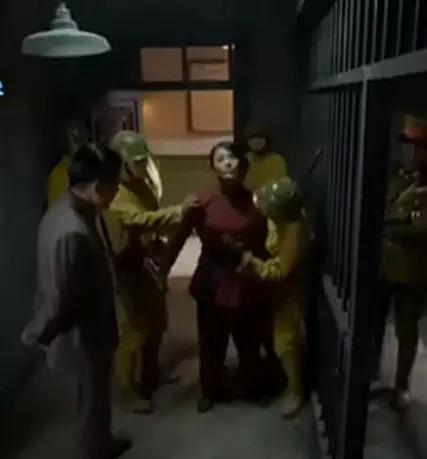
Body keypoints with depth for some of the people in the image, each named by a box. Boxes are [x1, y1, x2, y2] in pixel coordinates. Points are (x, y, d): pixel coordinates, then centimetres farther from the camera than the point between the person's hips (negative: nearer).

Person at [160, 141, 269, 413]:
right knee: (211, 342, 15)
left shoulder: (255, 203, -8)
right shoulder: (204, 202, -11)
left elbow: (263, 246, -1)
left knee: (249, 341, 17)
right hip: (212, 281, 0)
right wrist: (162, 271, -9)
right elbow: (179, 238, -8)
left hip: (246, 283, 1)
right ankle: (211, 390, 40)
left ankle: (252, 388, 43)